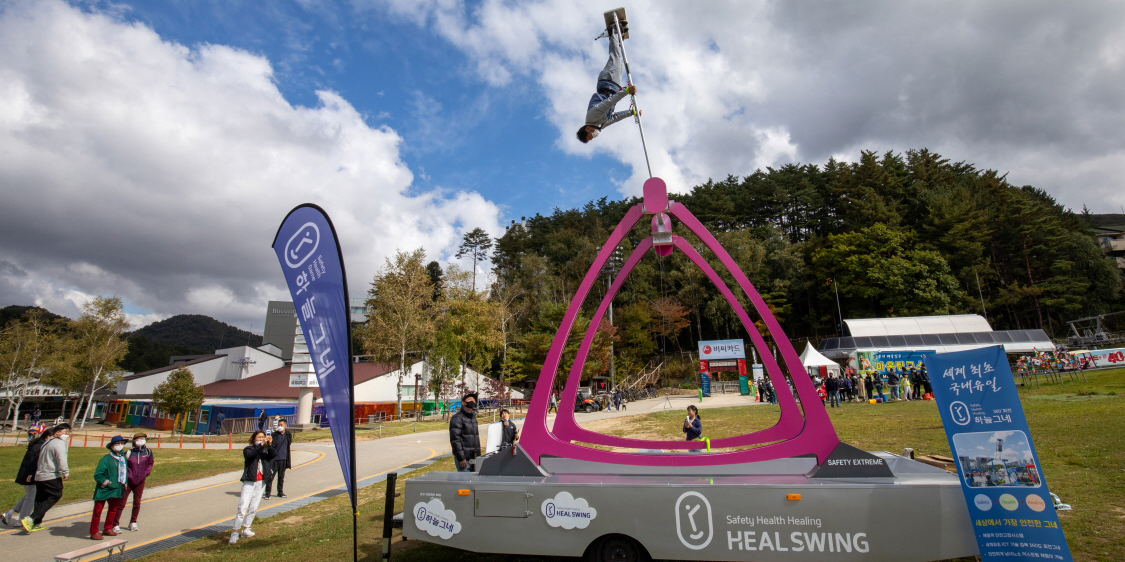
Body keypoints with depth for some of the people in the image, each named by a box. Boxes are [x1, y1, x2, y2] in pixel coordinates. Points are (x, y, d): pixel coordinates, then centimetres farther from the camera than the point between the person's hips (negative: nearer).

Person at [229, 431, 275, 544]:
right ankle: (235, 532, -2)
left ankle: (245, 529, 23)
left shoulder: (265, 450, 6)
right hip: (249, 482, -4)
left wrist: (270, 445, -27)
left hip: (261, 483, 4)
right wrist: (261, 445, -35)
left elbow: (272, 455, -13)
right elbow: (250, 454, -25)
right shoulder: (248, 449, -2)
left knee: (253, 508, 10)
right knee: (243, 507, -10)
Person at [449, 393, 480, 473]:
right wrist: (461, 458, -19)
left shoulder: (473, 417, 18)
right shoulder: (457, 418, -10)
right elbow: (455, 439, -16)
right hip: (464, 458, -8)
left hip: (474, 457, 8)